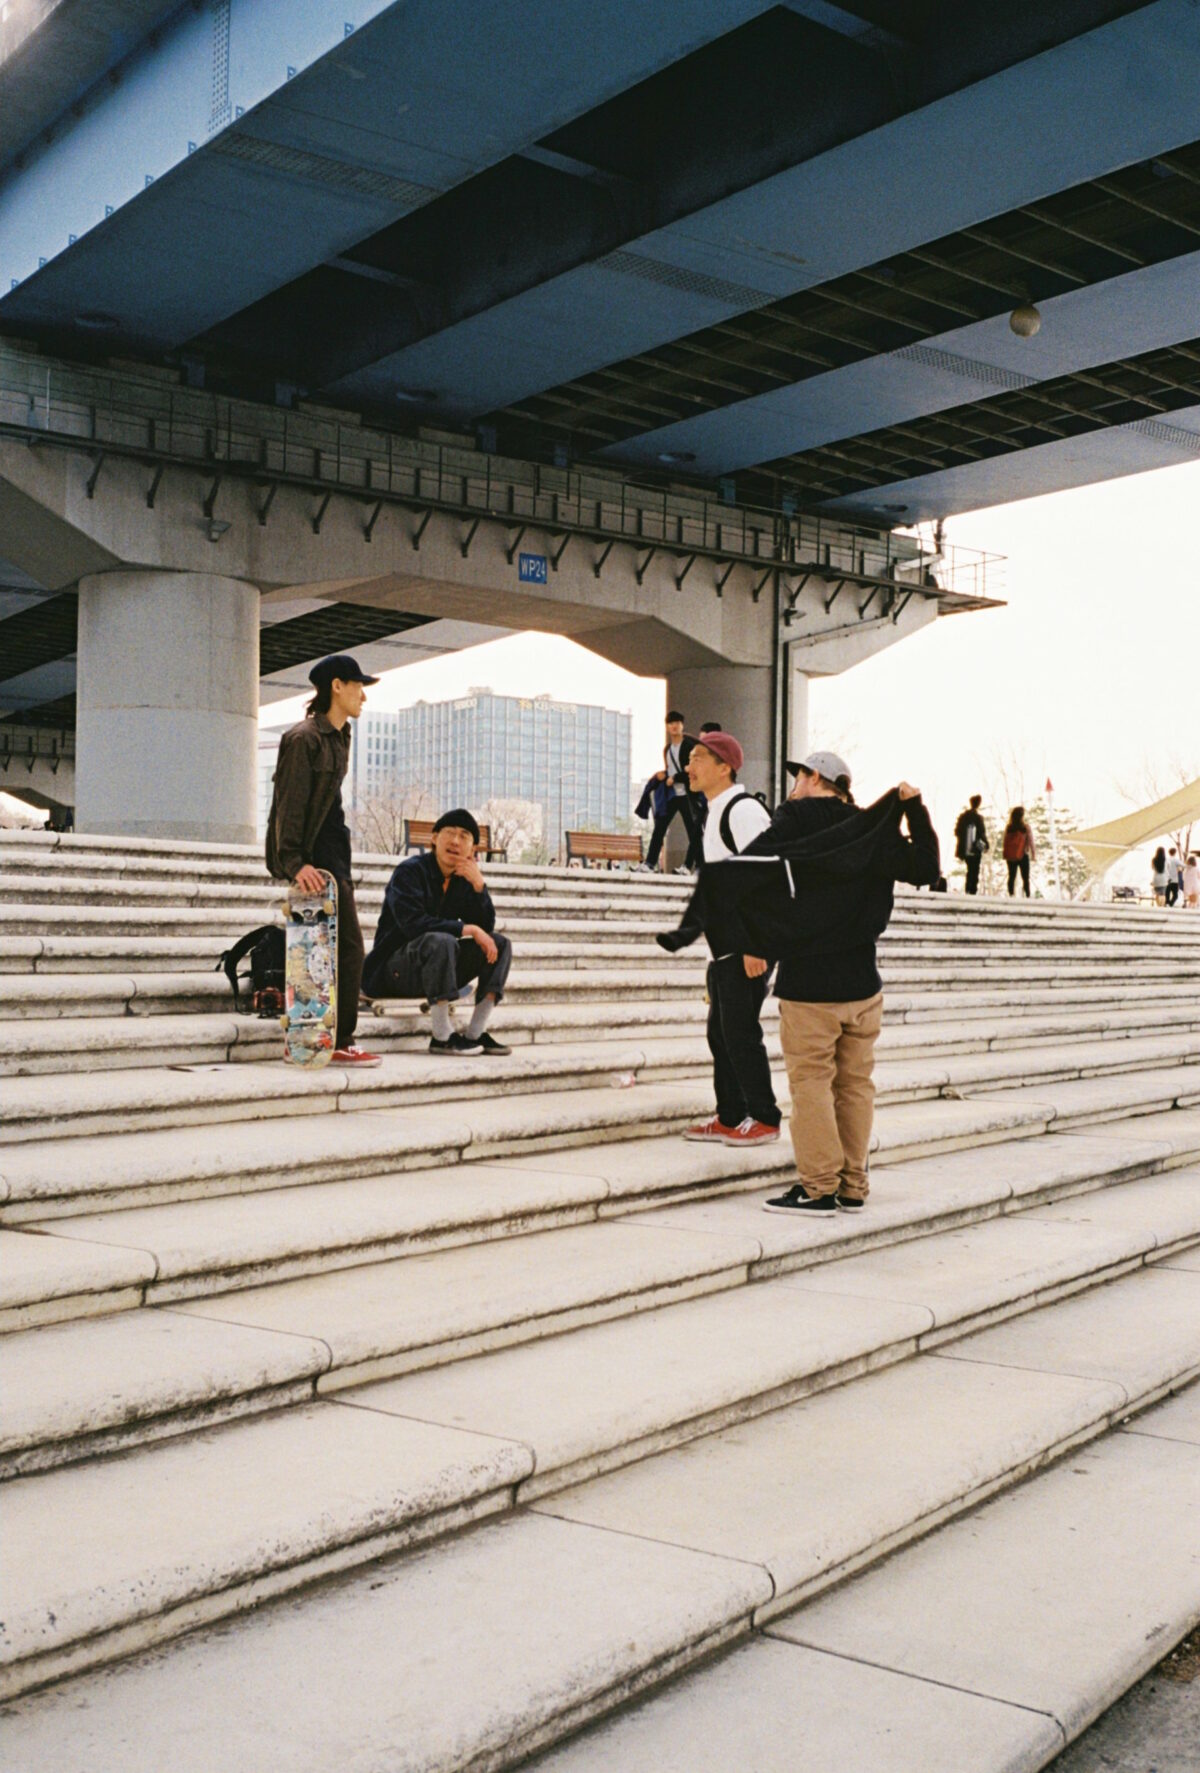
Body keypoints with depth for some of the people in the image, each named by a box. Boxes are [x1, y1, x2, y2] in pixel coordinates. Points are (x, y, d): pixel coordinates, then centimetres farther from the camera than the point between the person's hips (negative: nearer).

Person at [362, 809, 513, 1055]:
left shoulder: (463, 880, 7)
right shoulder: (411, 871, -12)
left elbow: (486, 929, 0)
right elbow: (412, 924, -26)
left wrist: (479, 885, -14)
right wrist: (468, 929, -25)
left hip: (436, 971, 7)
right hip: (393, 969, -7)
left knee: (500, 944, -5)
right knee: (440, 941, -36)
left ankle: (476, 1033, -11)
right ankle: (442, 1035, -30)